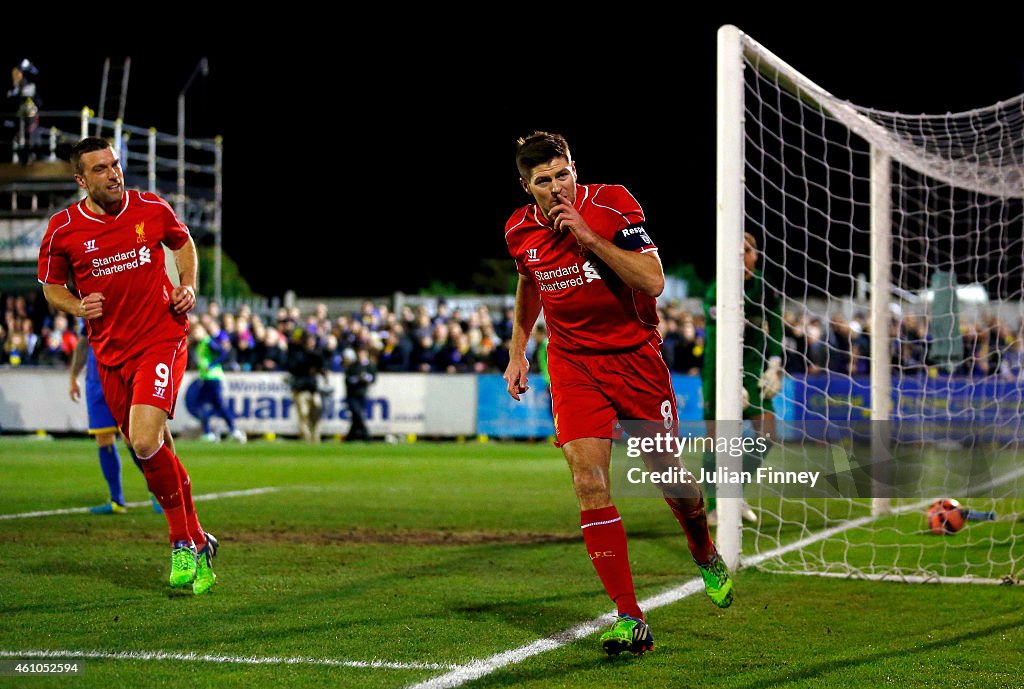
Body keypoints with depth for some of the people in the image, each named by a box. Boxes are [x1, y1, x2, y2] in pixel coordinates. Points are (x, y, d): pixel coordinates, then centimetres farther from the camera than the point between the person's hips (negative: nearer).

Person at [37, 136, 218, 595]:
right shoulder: (62, 229, -3)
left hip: (162, 339, -3)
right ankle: (196, 542, 25)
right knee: (155, 451, 9)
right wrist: (77, 307, -11)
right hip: (110, 352, 3)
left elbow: (183, 242, 18)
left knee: (145, 443, -20)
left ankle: (183, 544, -5)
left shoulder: (152, 208, -2)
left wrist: (188, 287, 2)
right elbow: (52, 287, 10)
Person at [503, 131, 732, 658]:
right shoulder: (520, 231, -3)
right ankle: (630, 619, -12)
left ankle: (706, 556, 41)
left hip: (635, 356, -2)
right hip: (572, 363, 2)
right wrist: (517, 350, 17)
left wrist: (588, 236, -28)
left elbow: (653, 282, -24)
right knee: (589, 482, -15)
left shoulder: (612, 205, -16)